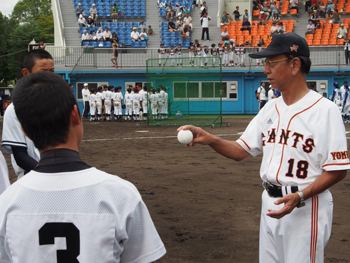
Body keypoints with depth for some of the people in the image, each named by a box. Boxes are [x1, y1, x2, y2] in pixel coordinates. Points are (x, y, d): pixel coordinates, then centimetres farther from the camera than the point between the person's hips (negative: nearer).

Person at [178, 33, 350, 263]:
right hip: (270, 204, 7)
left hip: (307, 207, -7)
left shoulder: (325, 110, -14)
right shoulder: (271, 108, 8)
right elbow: (240, 151, 8)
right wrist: (209, 139, -10)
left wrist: (300, 197, -25)